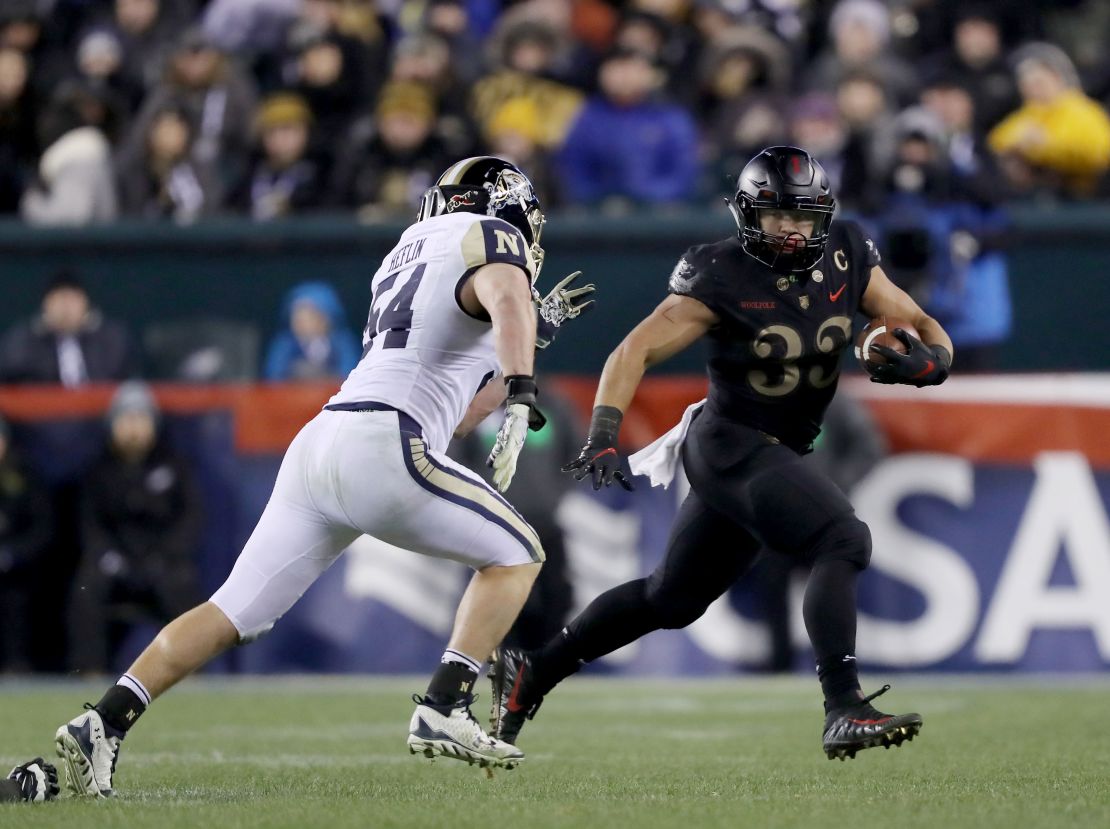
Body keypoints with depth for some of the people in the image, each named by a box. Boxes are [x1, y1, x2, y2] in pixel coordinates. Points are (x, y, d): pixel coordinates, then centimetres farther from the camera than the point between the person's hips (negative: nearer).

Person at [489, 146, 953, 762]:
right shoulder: (721, 277, -15)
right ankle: (844, 710, -31)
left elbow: (930, 334, 3)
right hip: (731, 448, -7)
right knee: (845, 543, -25)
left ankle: (533, 670, 30)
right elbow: (634, 352, -17)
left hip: (777, 455, 7)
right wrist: (602, 439, -30)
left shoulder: (845, 258, 0)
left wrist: (926, 360, -22)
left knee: (672, 600, 18)